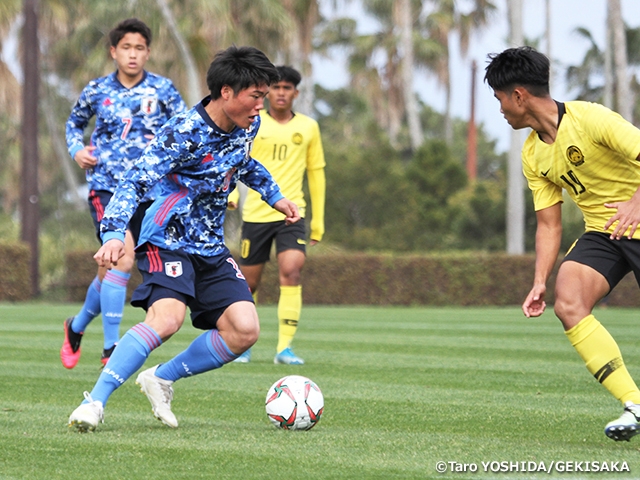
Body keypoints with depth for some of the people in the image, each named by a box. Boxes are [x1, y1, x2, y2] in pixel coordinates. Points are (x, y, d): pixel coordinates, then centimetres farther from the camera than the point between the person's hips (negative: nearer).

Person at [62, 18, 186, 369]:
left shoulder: (162, 89, 3)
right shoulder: (96, 90, 5)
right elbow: (74, 123, 23)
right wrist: (76, 149, 3)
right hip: (106, 186, -2)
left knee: (112, 268, 9)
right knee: (122, 258, -22)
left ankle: (77, 326, 35)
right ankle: (111, 350, -17)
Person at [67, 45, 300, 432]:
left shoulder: (248, 125, 3)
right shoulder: (185, 132, -21)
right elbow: (136, 180, -26)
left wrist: (274, 196, 30)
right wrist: (115, 233, -39)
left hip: (212, 247, 7)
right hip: (168, 240, -7)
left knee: (245, 330, -9)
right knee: (167, 317, -31)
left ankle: (161, 379, 9)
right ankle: (95, 403, -25)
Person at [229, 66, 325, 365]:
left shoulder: (308, 127, 9)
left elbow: (316, 173, 15)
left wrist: (318, 221, 14)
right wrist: (229, 194, -18)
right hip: (256, 214, 0)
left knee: (291, 271, -20)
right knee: (249, 282, 5)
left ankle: (285, 347, -18)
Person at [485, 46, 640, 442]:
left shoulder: (589, 119, -17)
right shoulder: (533, 154, 6)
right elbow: (549, 224, 9)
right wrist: (540, 282, 0)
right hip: (601, 232, 6)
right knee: (568, 304, -19)